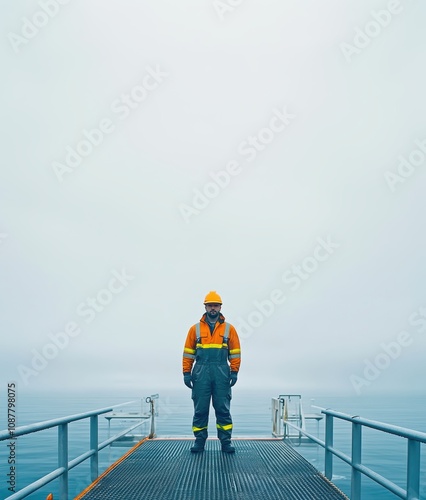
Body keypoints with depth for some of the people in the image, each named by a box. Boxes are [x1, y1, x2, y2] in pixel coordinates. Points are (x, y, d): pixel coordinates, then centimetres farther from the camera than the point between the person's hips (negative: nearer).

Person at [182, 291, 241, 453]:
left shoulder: (229, 329, 8)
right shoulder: (195, 329, 8)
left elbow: (235, 353, 6)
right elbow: (188, 353, 8)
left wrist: (234, 372, -2)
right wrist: (186, 373, 2)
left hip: (222, 374, 0)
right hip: (201, 374, 1)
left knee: (223, 409, 1)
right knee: (200, 409, 3)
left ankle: (225, 441, 7)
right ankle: (199, 440, 12)